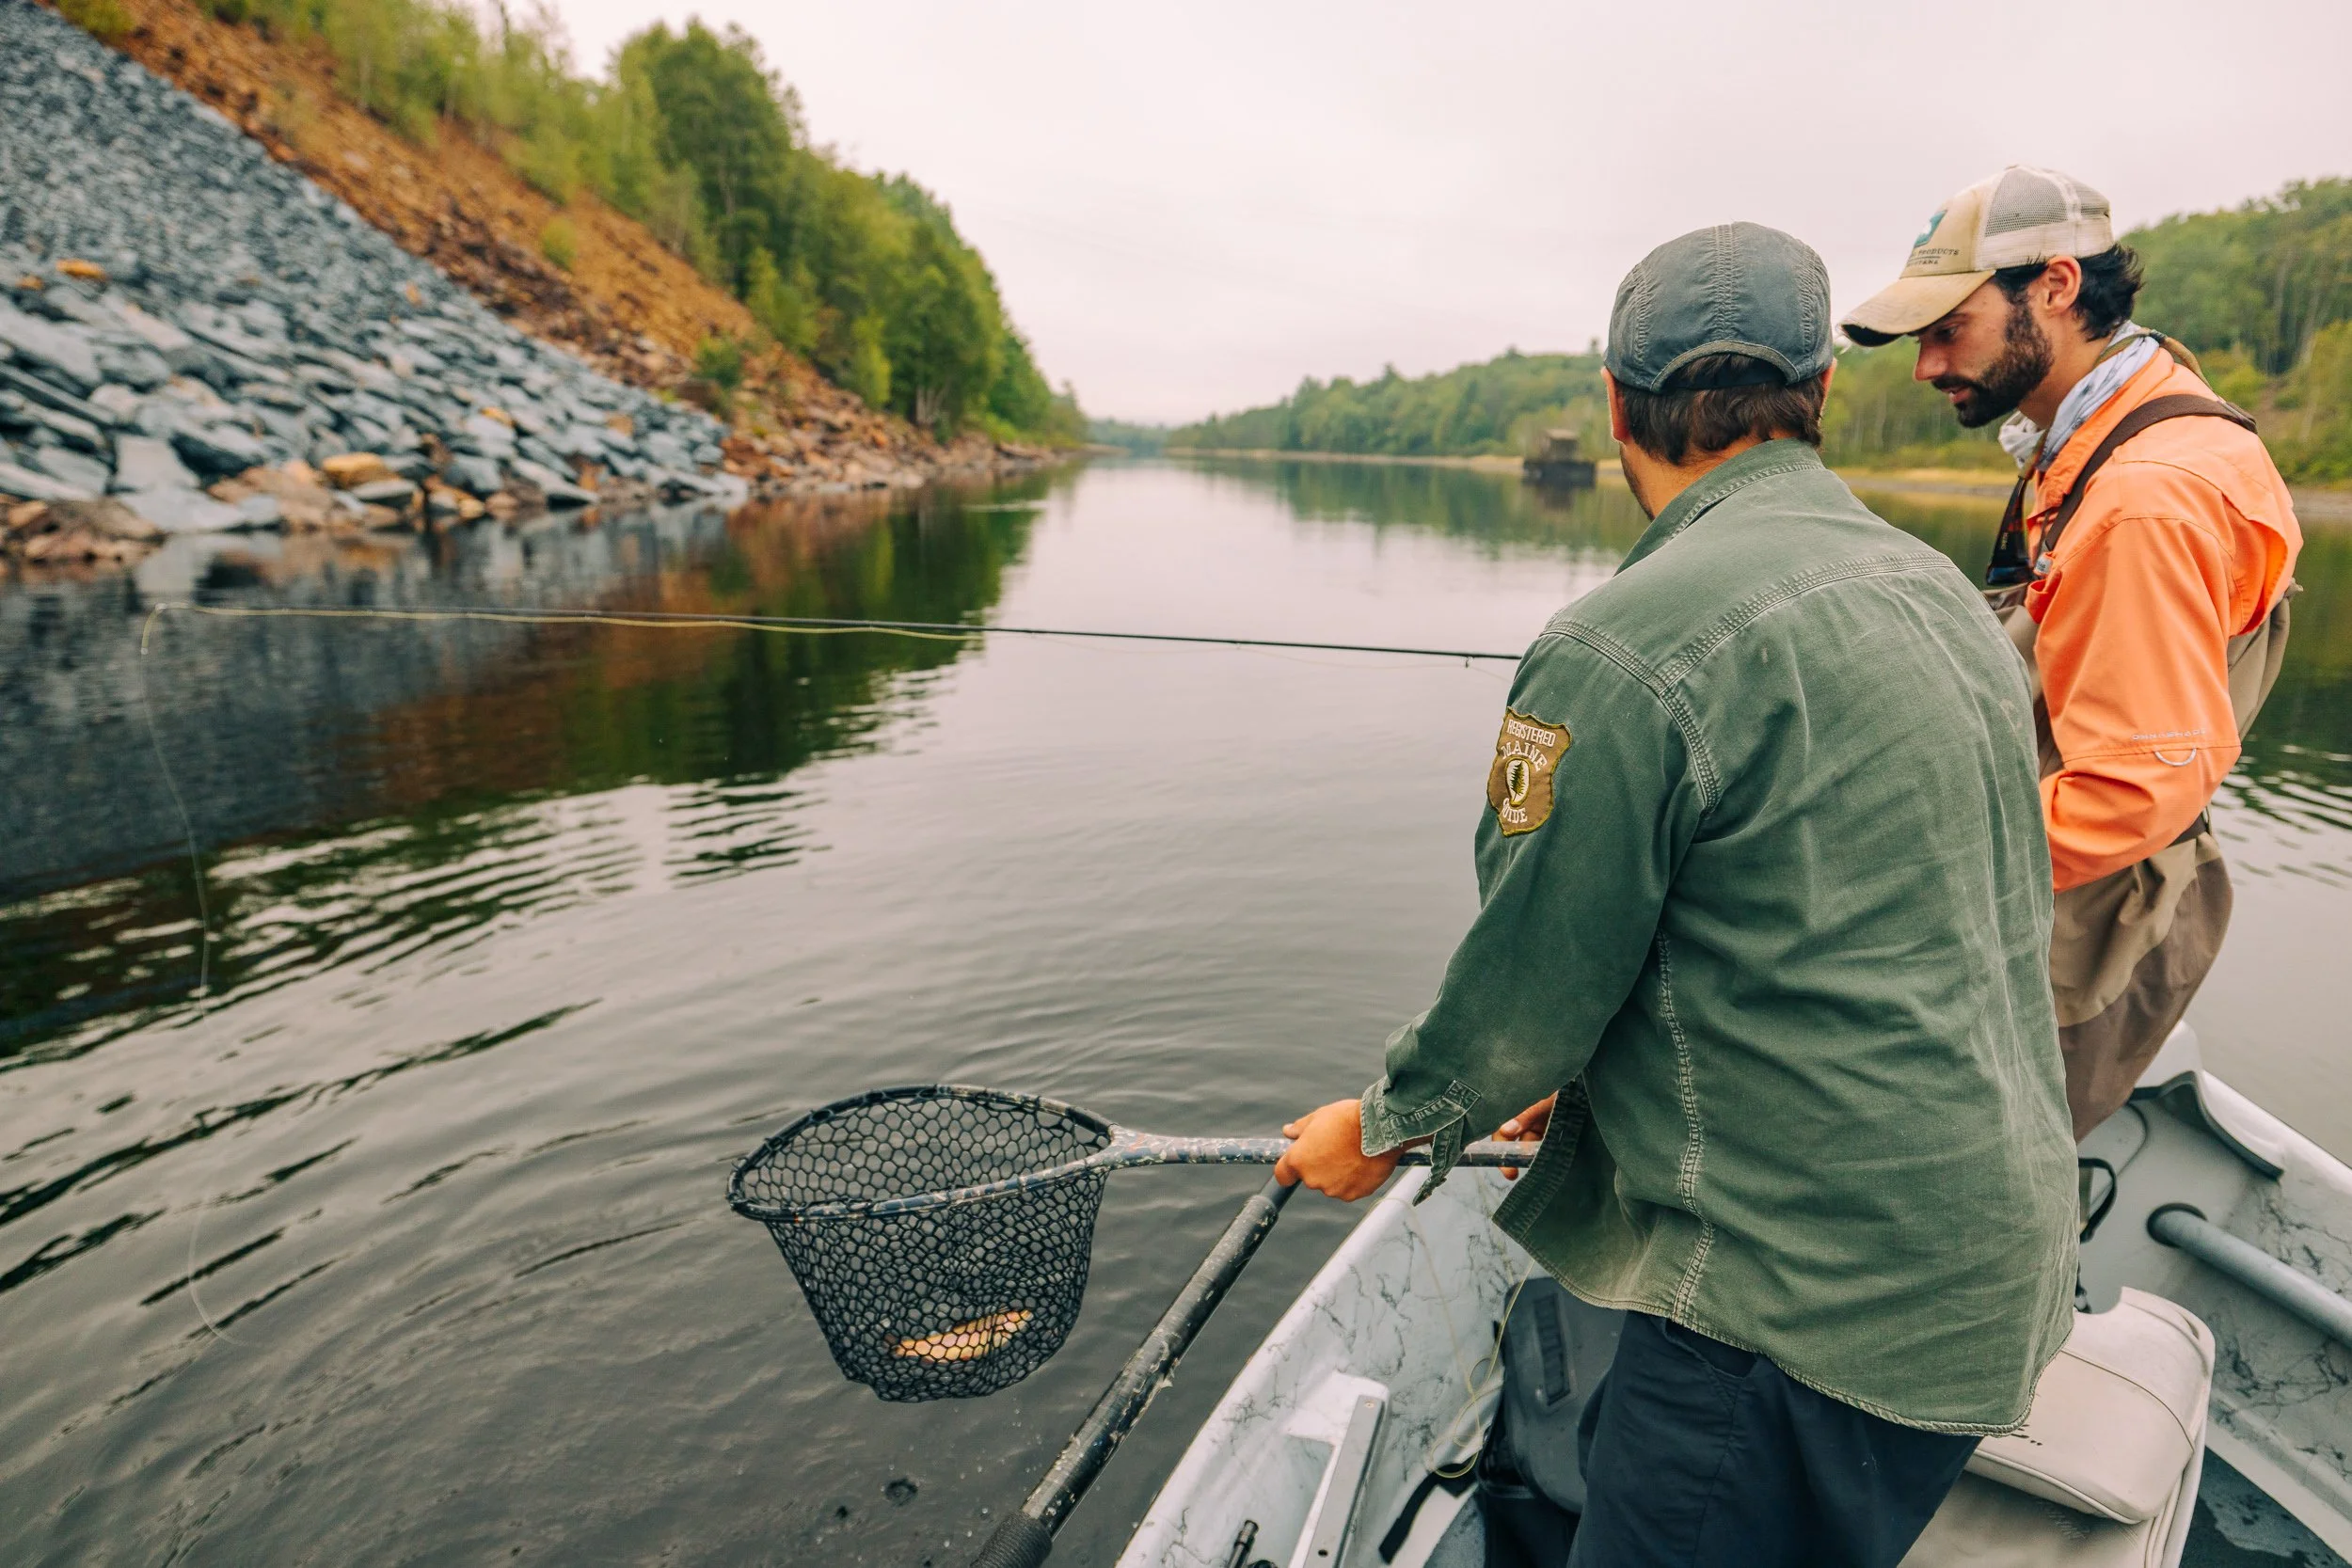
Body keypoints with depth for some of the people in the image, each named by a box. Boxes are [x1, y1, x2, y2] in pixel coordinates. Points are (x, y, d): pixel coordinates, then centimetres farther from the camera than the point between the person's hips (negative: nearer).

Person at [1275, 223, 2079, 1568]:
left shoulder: (1628, 646, -22)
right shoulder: (1941, 590, 9)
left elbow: (1532, 981, -15)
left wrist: (1386, 1127, 5)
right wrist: (1597, 1077, 22)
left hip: (1811, 1295, -9)